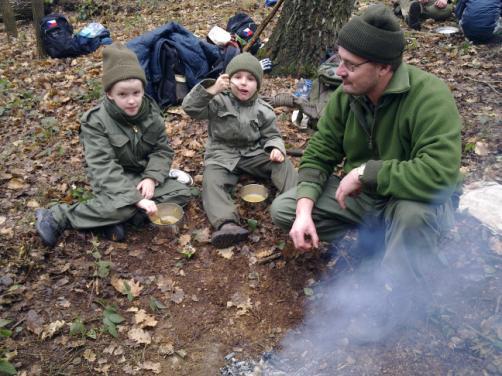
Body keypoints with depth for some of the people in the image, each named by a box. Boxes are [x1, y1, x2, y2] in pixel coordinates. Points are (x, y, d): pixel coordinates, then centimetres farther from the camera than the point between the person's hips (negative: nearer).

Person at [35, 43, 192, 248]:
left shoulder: (151, 112, -6)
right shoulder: (96, 122, -20)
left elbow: (162, 150, -2)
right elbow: (105, 168, -29)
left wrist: (151, 177, -22)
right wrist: (136, 198, -39)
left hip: (145, 174, 6)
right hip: (112, 181, -6)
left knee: (182, 193, -12)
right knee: (123, 207, -35)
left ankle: (114, 217, -20)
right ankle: (58, 216, -15)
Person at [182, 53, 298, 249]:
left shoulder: (263, 111, 4)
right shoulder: (218, 101, -5)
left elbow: (271, 136, 7)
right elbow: (190, 107, -16)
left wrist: (276, 148, -17)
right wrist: (211, 90, -29)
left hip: (254, 154, 3)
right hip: (222, 155, -2)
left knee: (282, 163, -18)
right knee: (212, 180, -30)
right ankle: (226, 223, -50)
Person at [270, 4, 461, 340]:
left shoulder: (429, 96, -30)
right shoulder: (345, 95, -11)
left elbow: (440, 175, -41)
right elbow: (318, 155, -7)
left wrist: (365, 171, -33)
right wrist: (304, 212, -22)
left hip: (414, 202, -5)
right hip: (360, 196, 5)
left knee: (414, 213, -41)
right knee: (283, 209, -6)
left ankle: (390, 298, -14)